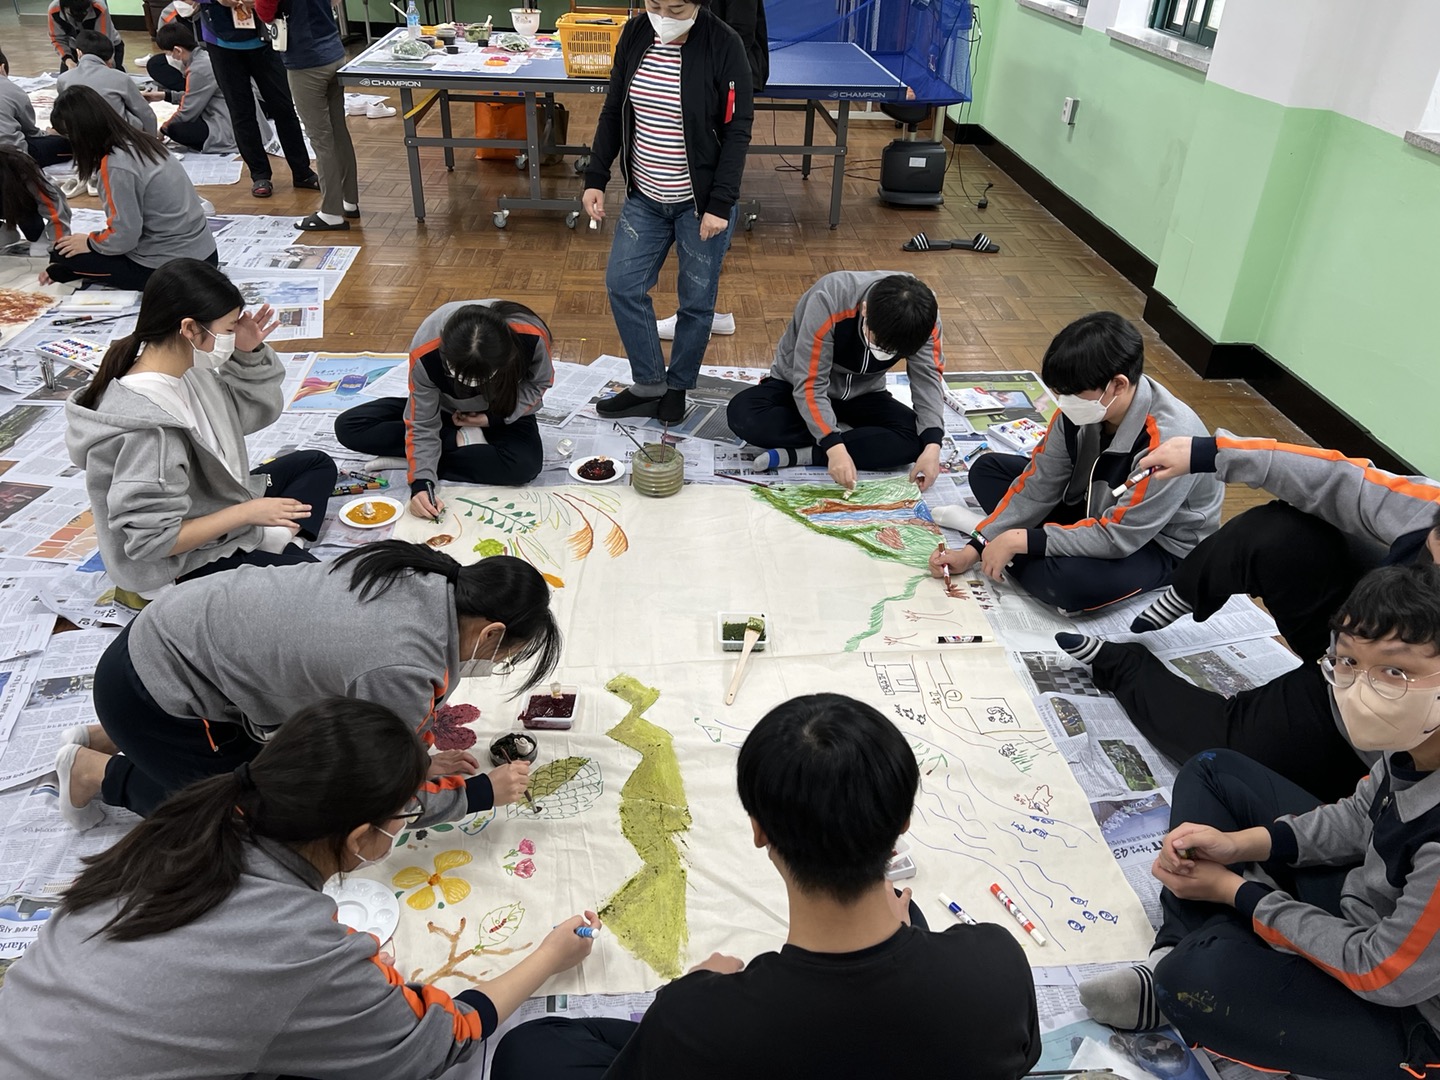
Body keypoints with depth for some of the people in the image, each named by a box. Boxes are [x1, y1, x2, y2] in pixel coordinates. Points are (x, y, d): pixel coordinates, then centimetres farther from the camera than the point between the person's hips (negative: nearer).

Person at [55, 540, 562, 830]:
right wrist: (485, 791, -5)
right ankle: (96, 773, 19)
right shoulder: (402, 670, -32)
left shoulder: (424, 574, -9)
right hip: (149, 693, -8)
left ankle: (108, 738, 30)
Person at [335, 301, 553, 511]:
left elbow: (539, 383, -12)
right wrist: (421, 482, -34)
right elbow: (422, 425, -22)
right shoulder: (425, 352, -35)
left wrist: (496, 417, -22)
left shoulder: (531, 335, -36)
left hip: (502, 413, -1)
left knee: (524, 465, -35)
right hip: (445, 410, 1)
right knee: (348, 428, -15)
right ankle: (461, 440, -14)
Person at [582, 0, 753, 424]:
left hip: (701, 202, -5)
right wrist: (595, 177, 2)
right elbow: (613, 112, 7)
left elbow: (737, 131, -13)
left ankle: (678, 387, 28)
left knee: (696, 301, 7)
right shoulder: (633, 35, -3)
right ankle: (649, 386, 20)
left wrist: (720, 203, -18)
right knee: (622, 287, 6)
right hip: (644, 198, 5)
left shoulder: (724, 45, -16)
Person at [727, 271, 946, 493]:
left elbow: (928, 378, -18)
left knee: (912, 438, -26)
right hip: (799, 387, -2)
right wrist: (834, 446, -43)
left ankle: (798, 455, -25)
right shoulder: (828, 301, -35)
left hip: (860, 396, 3)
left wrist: (932, 445, -33)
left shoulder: (922, 315, -22)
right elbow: (810, 384, -32)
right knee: (742, 414, -32)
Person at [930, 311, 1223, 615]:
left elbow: (1117, 538, -32)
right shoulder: (1082, 409, -16)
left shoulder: (1170, 441, -35)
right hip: (1097, 506, 7)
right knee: (987, 469, 3)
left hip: (1161, 545, -7)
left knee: (1066, 580, -37)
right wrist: (975, 548, -15)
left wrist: (1019, 540, -30)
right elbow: (1039, 484, -8)